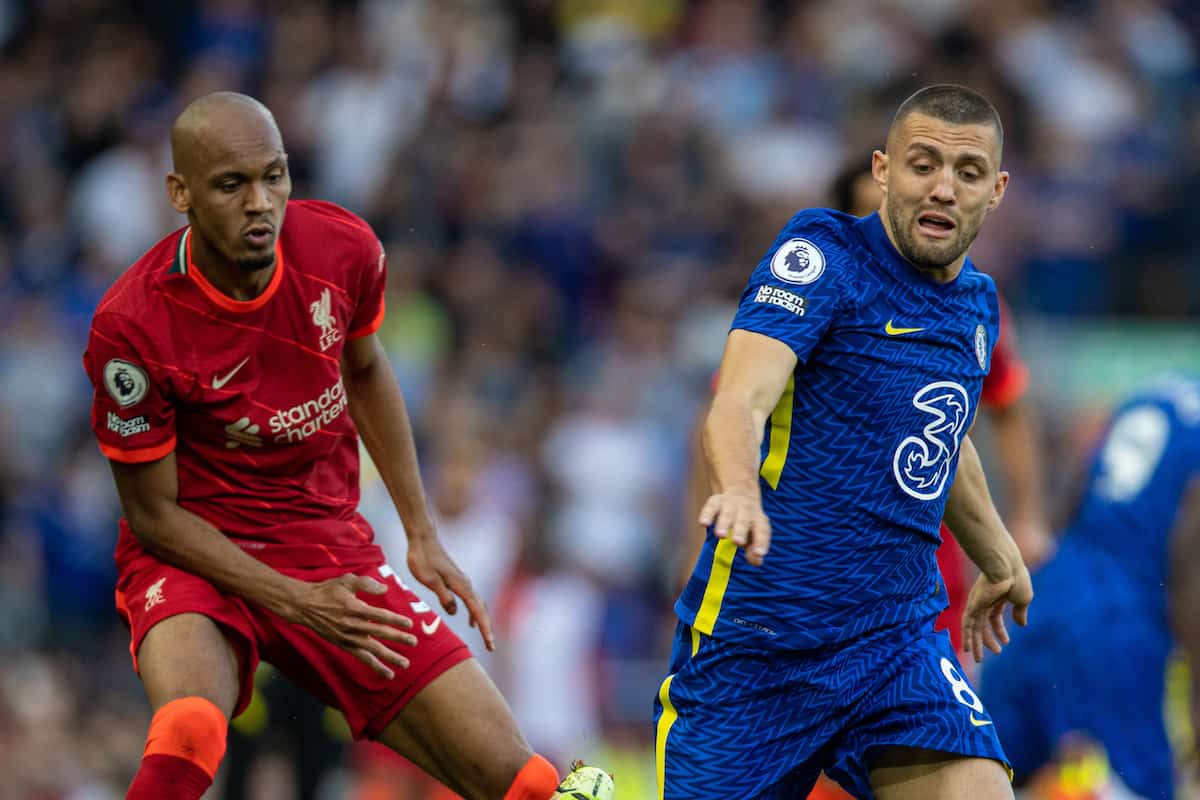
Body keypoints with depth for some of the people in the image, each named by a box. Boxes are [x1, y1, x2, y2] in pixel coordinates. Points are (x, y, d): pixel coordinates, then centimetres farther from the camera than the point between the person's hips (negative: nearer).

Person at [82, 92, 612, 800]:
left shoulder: (343, 248, -9)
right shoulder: (132, 326, -21)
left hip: (331, 544, 4)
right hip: (193, 557, -4)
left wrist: (422, 536, 13)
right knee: (188, 738, -38)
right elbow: (153, 512, -11)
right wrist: (298, 603, -18)